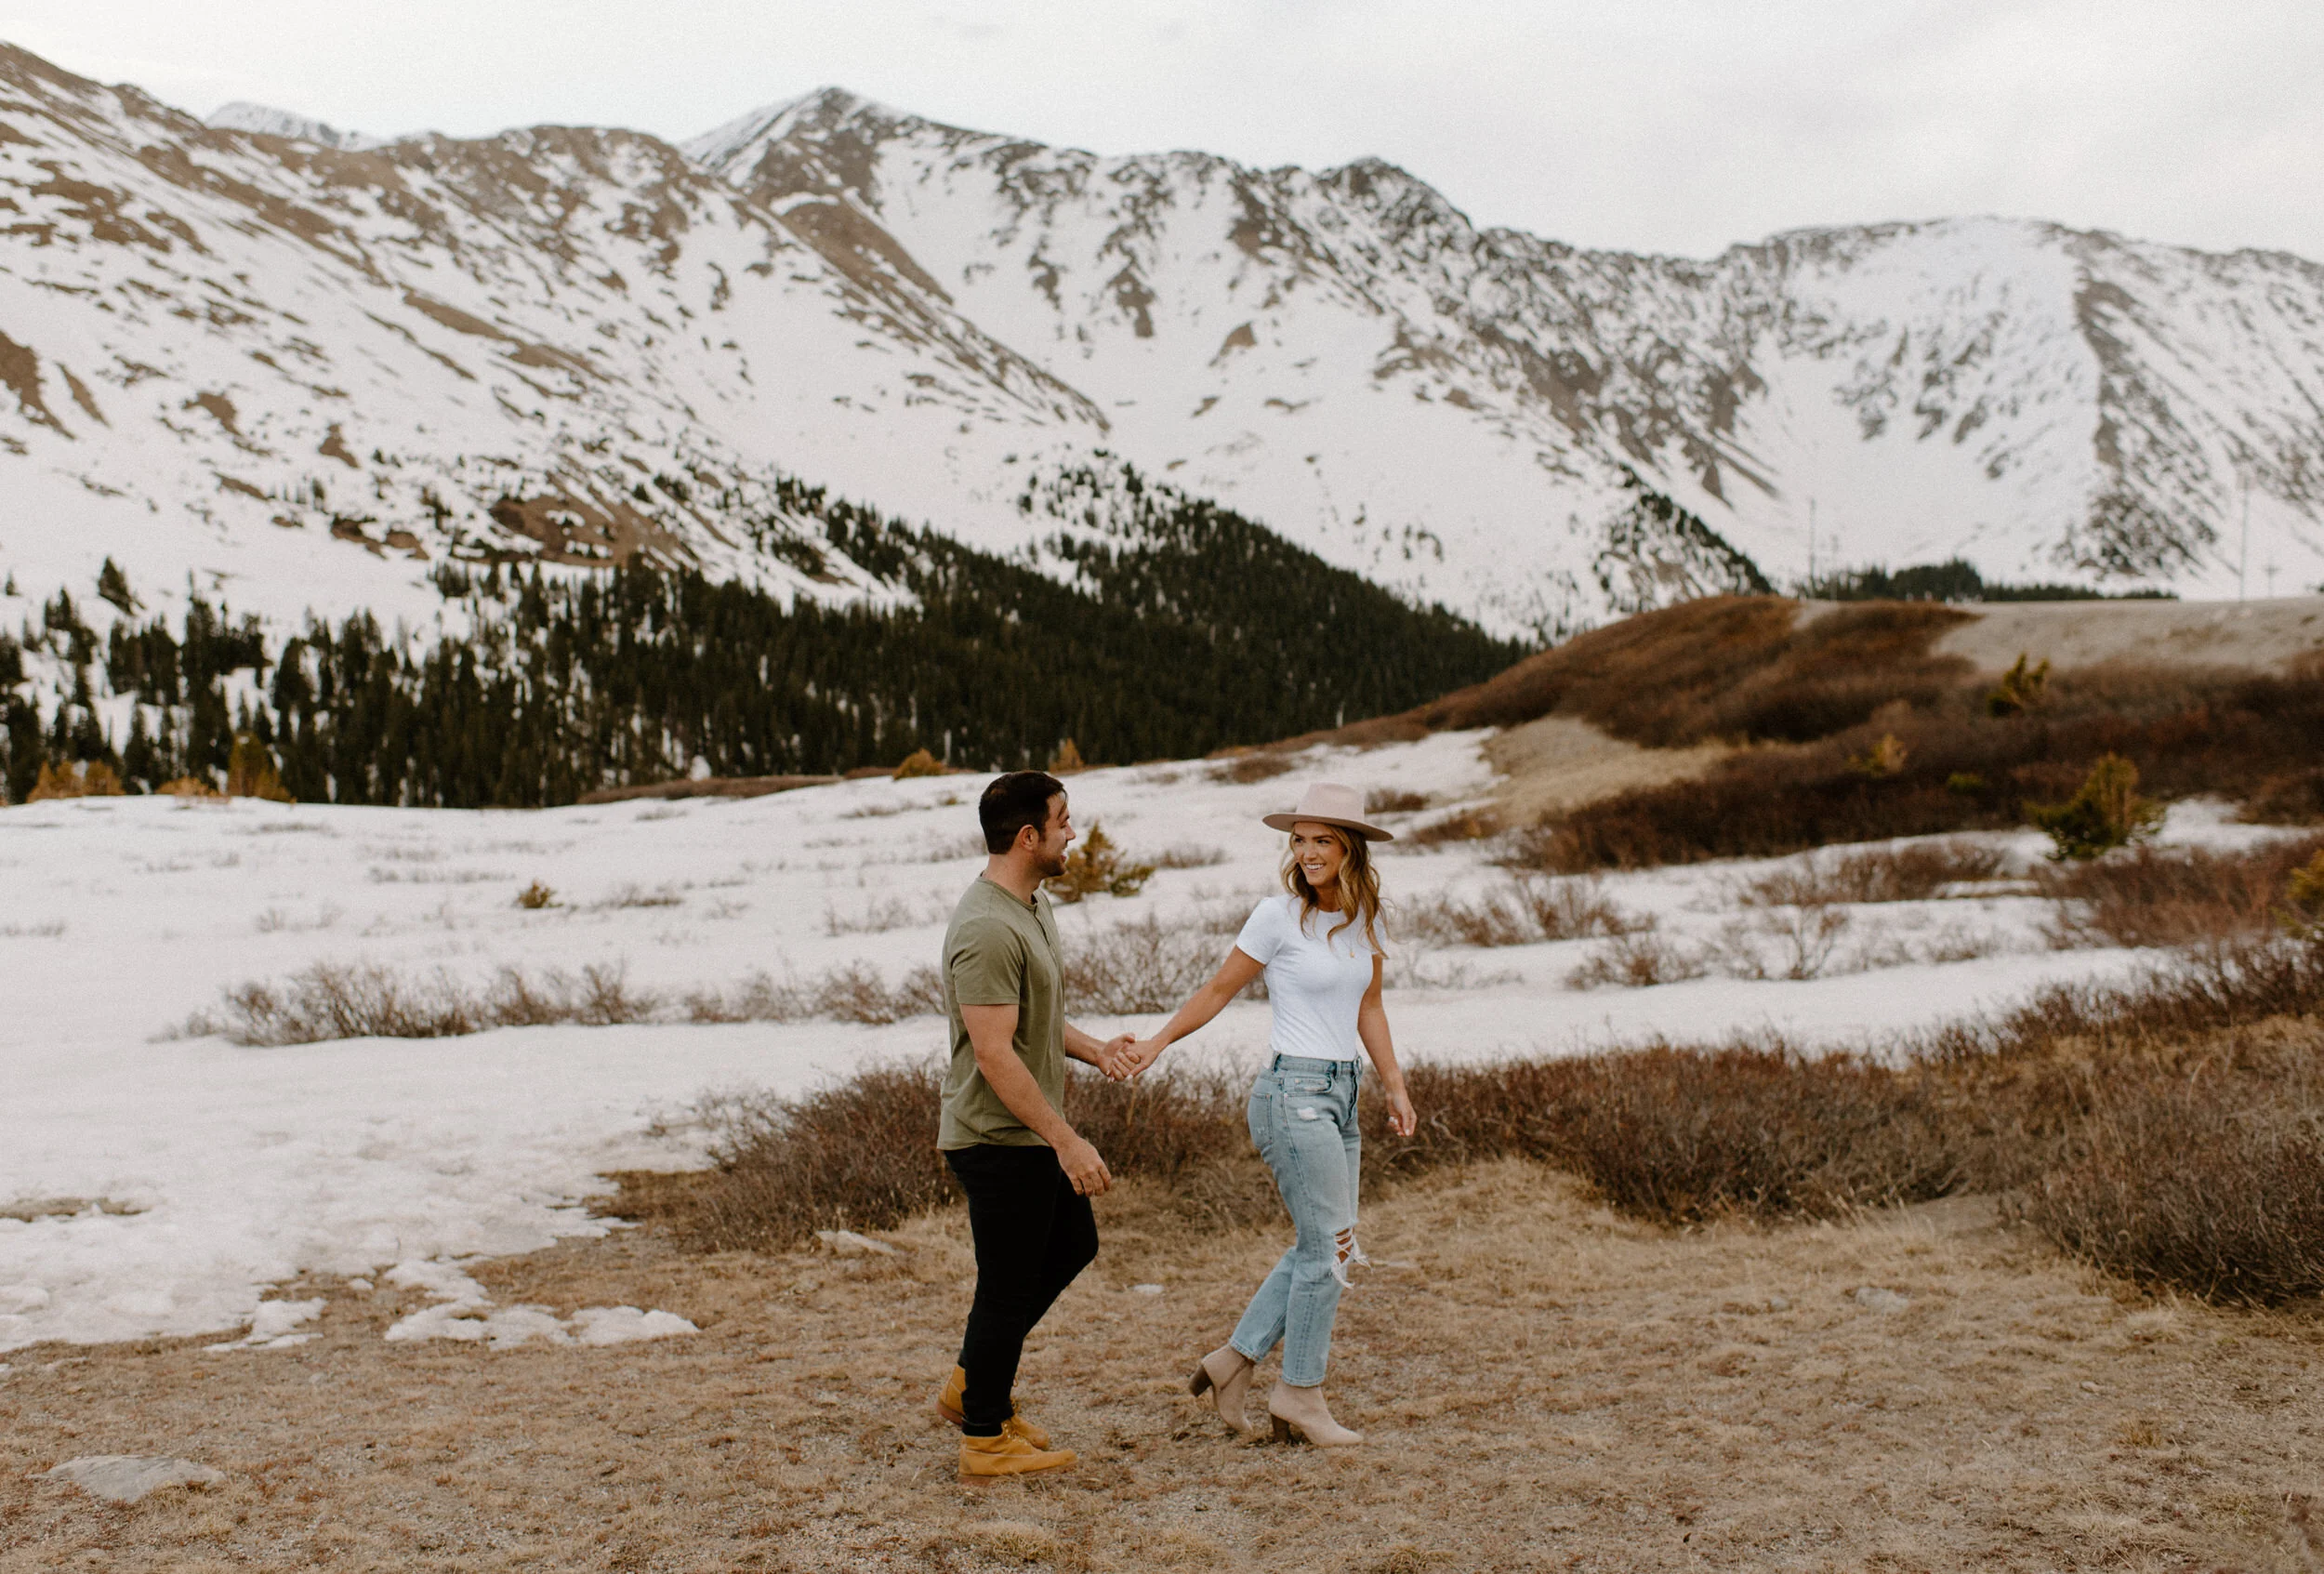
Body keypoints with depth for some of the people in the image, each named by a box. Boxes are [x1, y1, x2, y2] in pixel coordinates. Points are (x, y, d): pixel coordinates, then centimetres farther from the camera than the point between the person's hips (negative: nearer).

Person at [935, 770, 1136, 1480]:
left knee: (1073, 1246, 23)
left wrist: (1095, 1050, 5)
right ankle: (985, 1438, 18)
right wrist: (1067, 1142, -26)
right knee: (1010, 1286, 2)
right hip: (999, 1138, -11)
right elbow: (995, 1055, -27)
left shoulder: (1034, 906, 9)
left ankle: (971, 1383, 32)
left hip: (1033, 1133, 11)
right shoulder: (987, 929, -24)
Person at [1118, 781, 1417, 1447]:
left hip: (1341, 1092, 7)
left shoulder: (1363, 917, 8)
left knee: (1319, 1248, 11)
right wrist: (1155, 1044, -1)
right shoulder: (1278, 916, -9)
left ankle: (1234, 1359, 21)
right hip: (1294, 1093, -7)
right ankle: (1300, 1394, 9)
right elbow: (1219, 991, 0)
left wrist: (1395, 1087, 12)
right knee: (1328, 1246, -4)